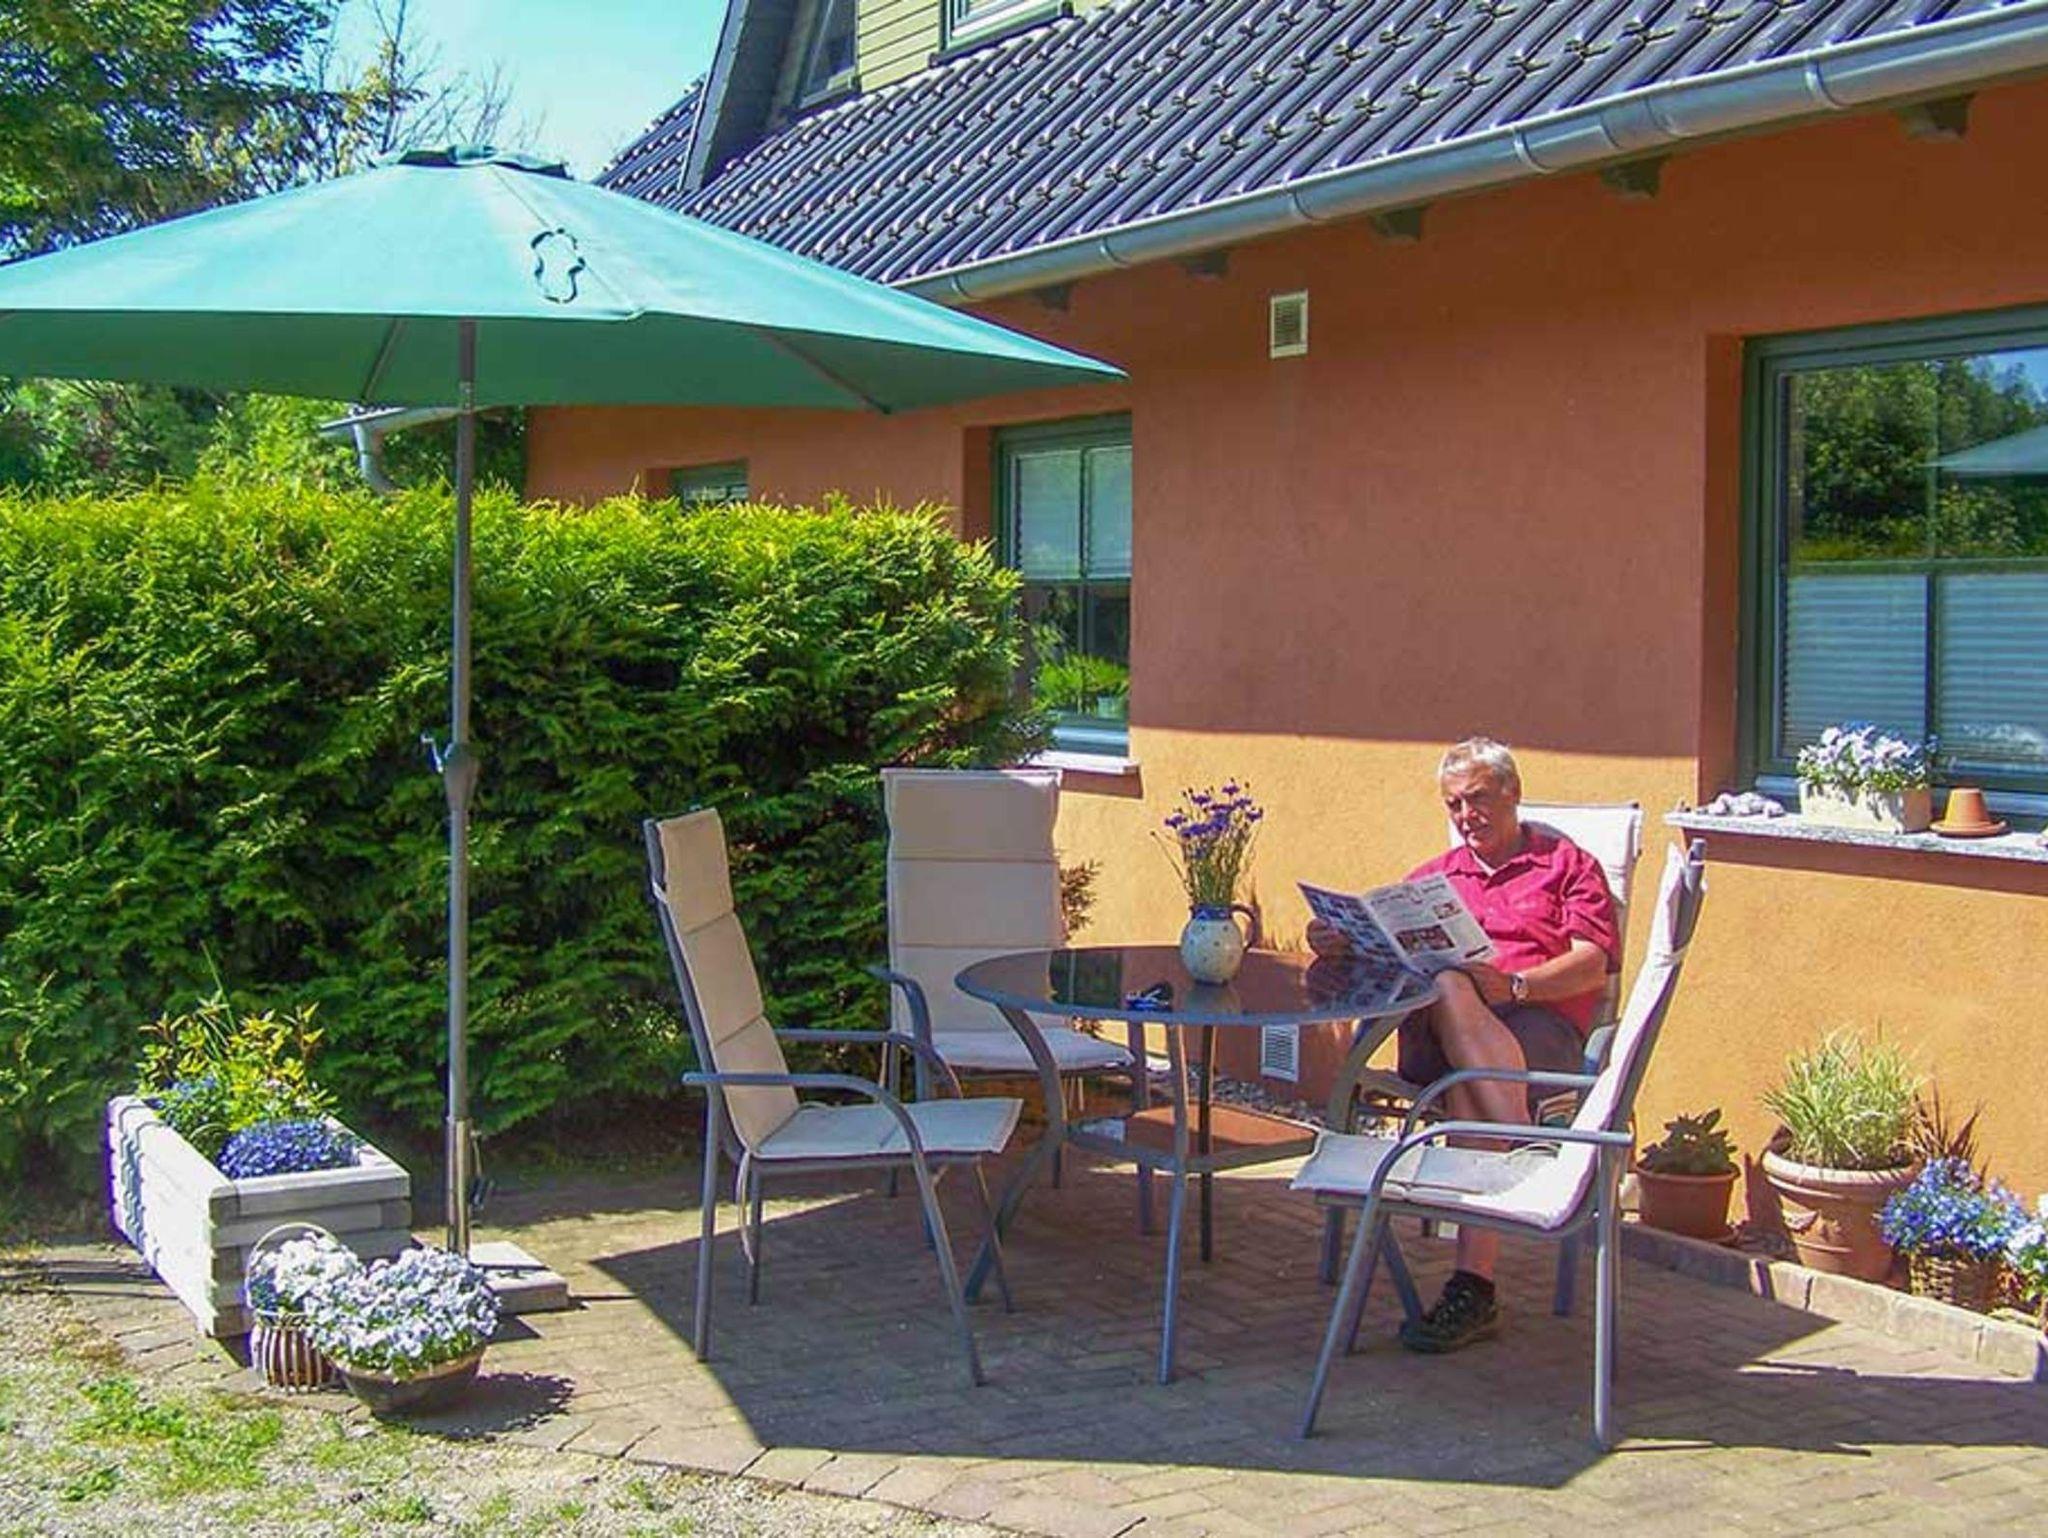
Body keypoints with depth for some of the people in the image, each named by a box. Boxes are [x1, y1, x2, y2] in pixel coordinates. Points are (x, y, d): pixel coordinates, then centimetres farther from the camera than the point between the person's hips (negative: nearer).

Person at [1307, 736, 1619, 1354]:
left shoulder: (1567, 864, 21)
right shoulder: (1435, 876, 35)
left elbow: (1593, 962, 4)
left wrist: (1516, 985, -16)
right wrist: (1336, 941, -6)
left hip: (1541, 1025, -2)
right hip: (1436, 1028, 2)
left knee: (1469, 1084, -39)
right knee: (1449, 989, -38)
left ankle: (1474, 1286, -47)